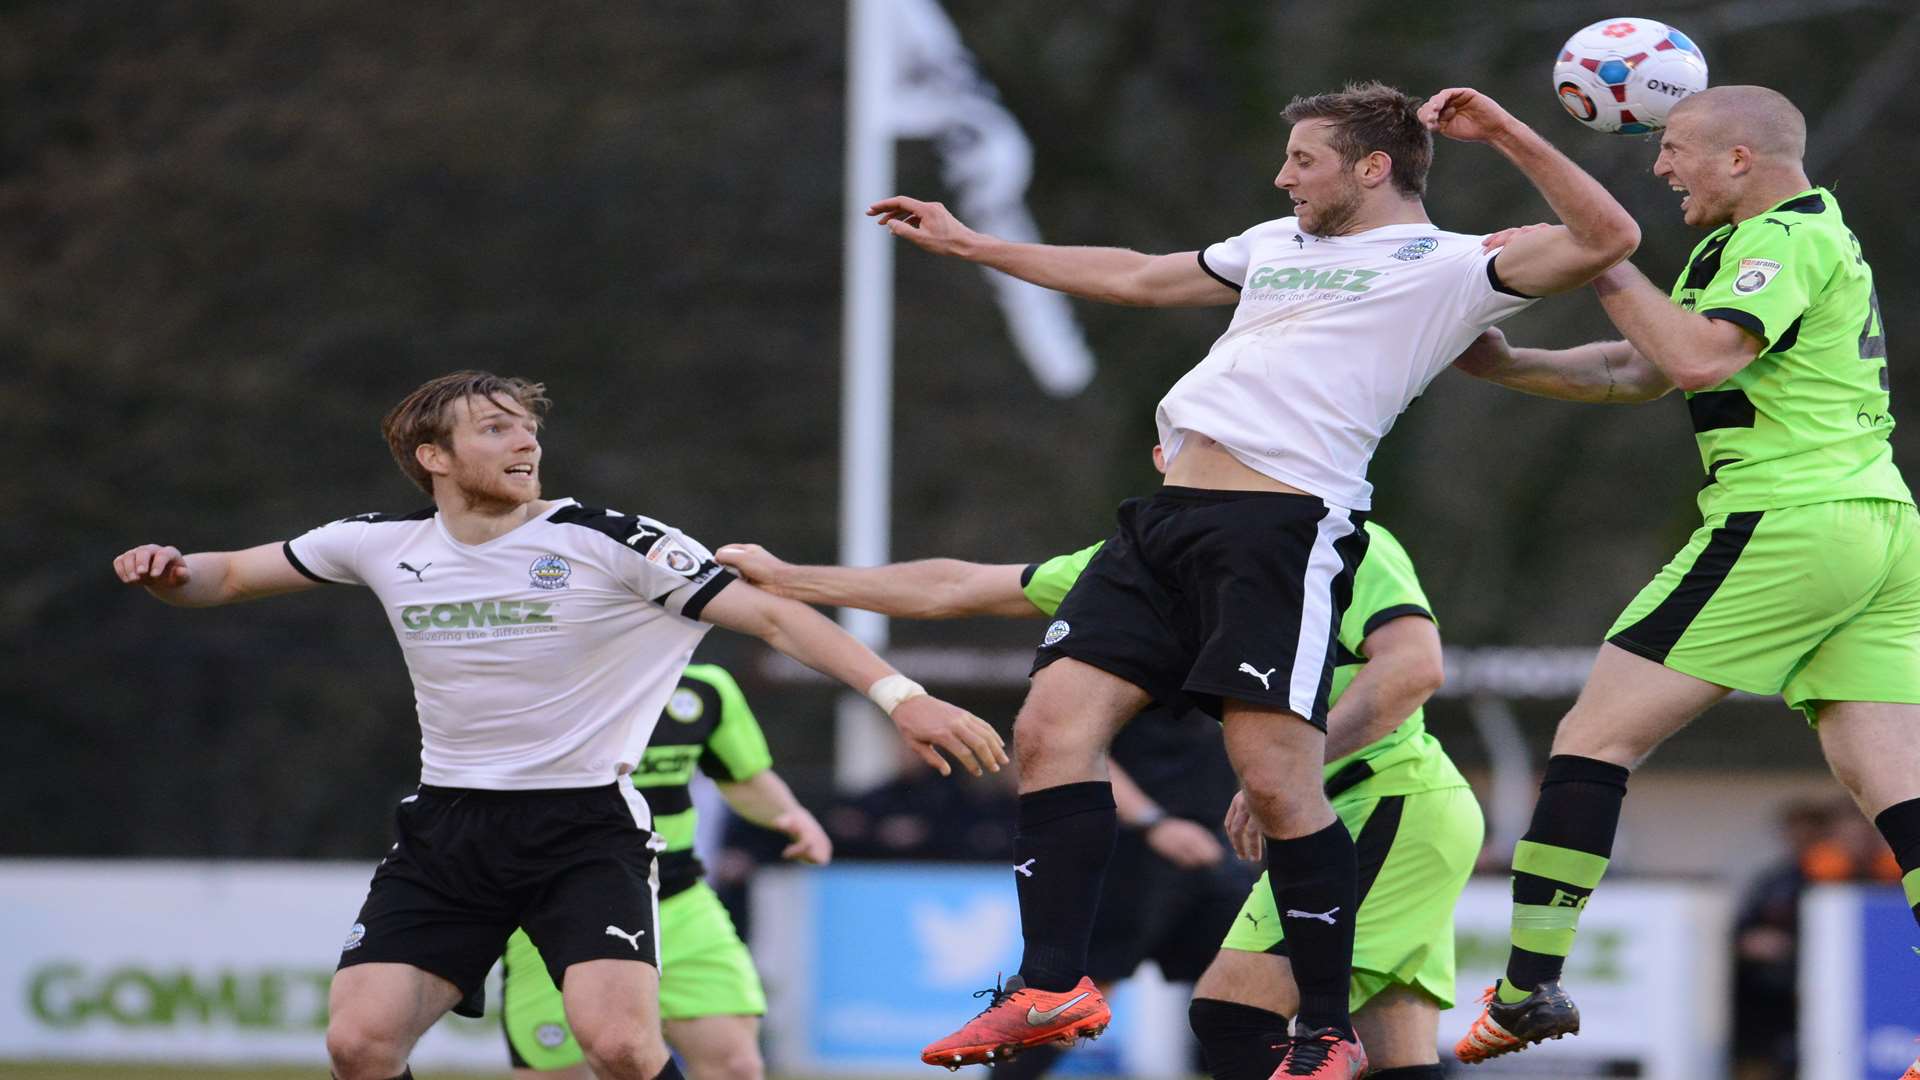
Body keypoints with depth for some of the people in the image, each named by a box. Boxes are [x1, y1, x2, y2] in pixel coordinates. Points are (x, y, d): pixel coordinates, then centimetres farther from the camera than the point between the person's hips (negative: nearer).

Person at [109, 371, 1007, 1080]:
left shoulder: (607, 542, -10)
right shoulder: (385, 545, 3)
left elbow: (771, 615, -13)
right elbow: (231, 576, 16)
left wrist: (897, 694, -24)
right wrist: (168, 574, -7)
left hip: (585, 829, -4)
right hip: (445, 828, 4)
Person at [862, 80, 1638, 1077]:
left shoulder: (1445, 267, 3)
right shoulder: (1277, 244, 26)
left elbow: (1606, 238, -8)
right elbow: (1136, 279, 37)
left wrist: (1505, 135, -12)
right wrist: (968, 244, 41)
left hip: (1285, 531, -8)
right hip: (1169, 517, 8)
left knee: (1276, 780, -13)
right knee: (1053, 725, -3)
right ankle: (1051, 987, 0)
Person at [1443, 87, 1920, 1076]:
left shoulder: (1787, 236, -7)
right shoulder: (1740, 245, 24)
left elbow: (1701, 358, -23)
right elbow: (1640, 371, 27)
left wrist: (1608, 270, -11)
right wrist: (1506, 365, 18)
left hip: (1787, 522, -10)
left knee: (1596, 734, -3)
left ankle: (1530, 985, -4)